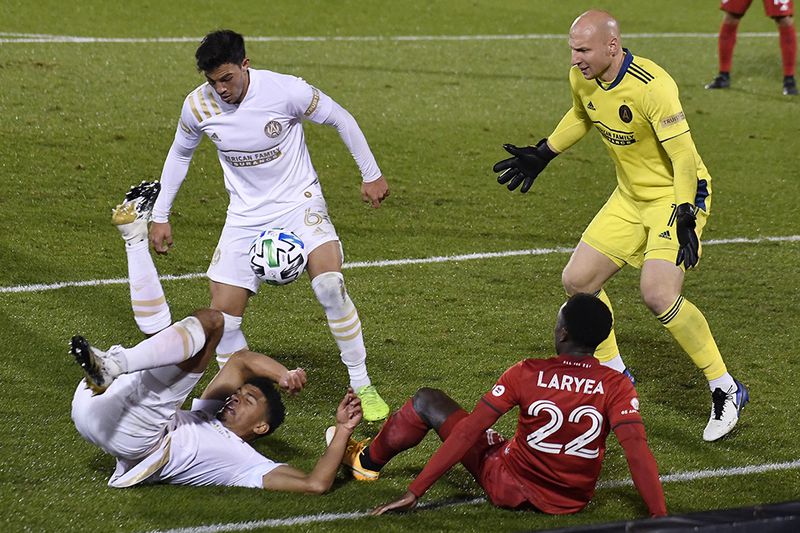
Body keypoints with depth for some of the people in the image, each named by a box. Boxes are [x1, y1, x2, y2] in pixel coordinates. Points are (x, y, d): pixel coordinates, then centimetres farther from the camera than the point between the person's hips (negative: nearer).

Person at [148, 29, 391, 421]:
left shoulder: (285, 91, -21)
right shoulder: (197, 106, -10)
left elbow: (340, 119, -5)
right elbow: (179, 154, 10)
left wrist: (372, 175, 0)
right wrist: (160, 216, 11)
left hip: (299, 203, -4)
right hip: (245, 217, 4)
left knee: (329, 285, -27)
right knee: (222, 313, -7)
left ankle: (362, 387, -15)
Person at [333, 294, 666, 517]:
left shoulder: (526, 374, -18)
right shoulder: (616, 387, -17)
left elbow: (467, 432, -17)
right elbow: (637, 450, -25)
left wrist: (414, 493, -15)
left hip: (508, 487, -3)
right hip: (573, 501, 3)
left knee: (427, 402, 13)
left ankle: (367, 461, 37)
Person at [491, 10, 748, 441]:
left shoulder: (652, 86, -29)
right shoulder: (582, 78, -5)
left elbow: (684, 157, -26)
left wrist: (685, 219, -29)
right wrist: (542, 155, 22)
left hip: (676, 195, -8)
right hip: (629, 197, 8)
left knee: (657, 294, -24)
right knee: (577, 280, 4)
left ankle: (726, 390, -10)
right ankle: (614, 374, 26)